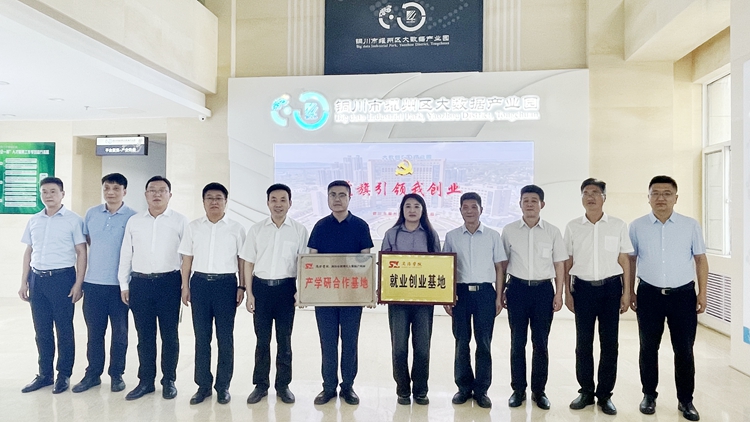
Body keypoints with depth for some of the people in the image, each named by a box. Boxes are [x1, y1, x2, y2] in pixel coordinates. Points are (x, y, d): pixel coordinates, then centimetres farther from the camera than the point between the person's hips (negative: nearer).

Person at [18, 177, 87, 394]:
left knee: (64, 329, 4)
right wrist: (24, 282, 11)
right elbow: (28, 252, 15)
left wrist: (78, 283, -11)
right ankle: (44, 374, 24)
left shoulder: (73, 220, -5)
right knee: (41, 330, 12)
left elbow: (81, 252, -6)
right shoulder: (34, 220, 10)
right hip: (37, 278, 5)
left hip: (62, 278, -5)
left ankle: (64, 375, 16)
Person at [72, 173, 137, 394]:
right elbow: (88, 240, 19)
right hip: (93, 282, 3)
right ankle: (93, 373, 26)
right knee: (94, 331, 12)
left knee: (119, 332, 8)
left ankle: (116, 374, 21)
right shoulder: (91, 213, 5)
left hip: (119, 283, -3)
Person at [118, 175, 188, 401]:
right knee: (144, 335, 11)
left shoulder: (180, 221, -1)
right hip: (140, 283, 3)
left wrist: (186, 284, -5)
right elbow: (126, 254, 10)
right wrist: (124, 285, 8)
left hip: (169, 282, -2)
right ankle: (146, 380, 24)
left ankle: (169, 380, 21)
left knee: (169, 334, 7)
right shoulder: (134, 221, 8)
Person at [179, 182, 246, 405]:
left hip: (226, 283, -2)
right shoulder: (193, 227, 7)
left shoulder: (236, 228, 2)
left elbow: (242, 259, 4)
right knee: (201, 336, 8)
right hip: (200, 282, 2)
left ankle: (223, 386, 17)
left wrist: (242, 287, -1)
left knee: (225, 337, 5)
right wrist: (185, 286, 4)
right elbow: (187, 259, 9)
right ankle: (203, 385, 20)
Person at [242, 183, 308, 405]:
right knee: (262, 339, 9)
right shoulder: (256, 229, 3)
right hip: (261, 287, 1)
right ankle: (260, 385, 23)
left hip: (286, 288, -1)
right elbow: (248, 262, 5)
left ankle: (283, 385, 23)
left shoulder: (299, 230, -1)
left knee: (284, 339, 9)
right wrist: (249, 293, 0)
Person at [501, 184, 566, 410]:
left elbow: (559, 265, 5)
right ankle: (518, 389, 21)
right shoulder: (509, 230, 1)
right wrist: (501, 291, 4)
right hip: (517, 289, 0)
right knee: (517, 342, 7)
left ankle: (538, 390, 22)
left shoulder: (553, 232, 1)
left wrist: (558, 294, 1)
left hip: (543, 290, 0)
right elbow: (503, 263, 6)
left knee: (541, 342, 7)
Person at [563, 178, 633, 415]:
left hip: (611, 287, 0)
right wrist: (567, 293, 3)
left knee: (609, 342, 5)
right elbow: (568, 262, 6)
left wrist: (626, 293, 2)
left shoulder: (618, 226, 1)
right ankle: (586, 391, 22)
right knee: (583, 342, 8)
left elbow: (624, 260, 4)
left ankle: (605, 394, 19)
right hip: (583, 288, 1)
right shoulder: (573, 227, 3)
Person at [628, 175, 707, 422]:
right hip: (649, 294, 0)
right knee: (648, 348, 11)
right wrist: (630, 292, 5)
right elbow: (630, 261, 5)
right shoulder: (637, 227, 0)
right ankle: (649, 395, 26)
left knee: (684, 350, 7)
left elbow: (700, 260, 4)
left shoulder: (691, 225, 0)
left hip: (683, 294, 0)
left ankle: (686, 400, 24)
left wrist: (702, 293, 0)